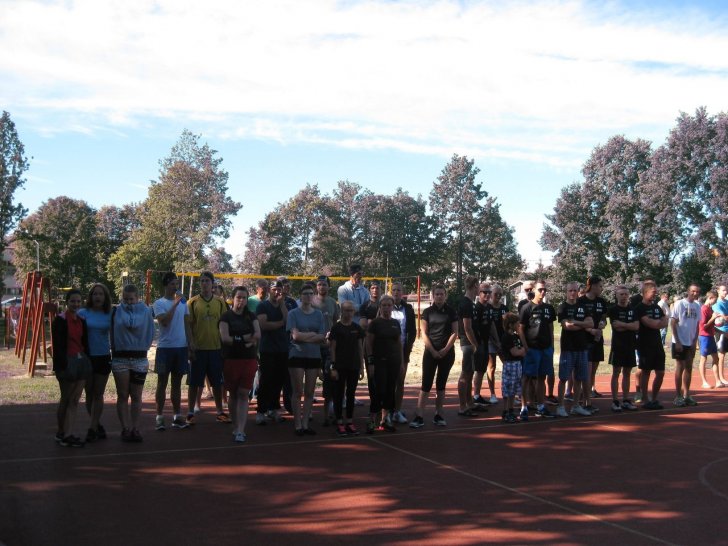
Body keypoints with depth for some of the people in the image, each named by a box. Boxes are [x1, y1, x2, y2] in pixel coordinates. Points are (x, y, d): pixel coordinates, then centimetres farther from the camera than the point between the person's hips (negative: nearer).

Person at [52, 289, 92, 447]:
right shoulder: (60, 320, -7)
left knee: (74, 400, 3)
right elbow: (57, 345, -12)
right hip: (67, 362, -6)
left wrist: (87, 363, 10)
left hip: (81, 361, 6)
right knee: (66, 399, 4)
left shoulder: (81, 321, 12)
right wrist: (61, 366, -18)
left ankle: (67, 434, 6)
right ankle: (62, 433, 15)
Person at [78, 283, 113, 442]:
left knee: (98, 395, 2)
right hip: (87, 357, 0)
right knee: (89, 394, 8)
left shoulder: (109, 315, 1)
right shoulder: (82, 313, -2)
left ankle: (92, 428, 7)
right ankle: (98, 425, 22)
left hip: (103, 357, 0)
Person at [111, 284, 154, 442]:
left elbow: (149, 332, 0)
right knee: (122, 396, 3)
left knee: (136, 396, 6)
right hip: (120, 358, 0)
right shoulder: (116, 311, 2)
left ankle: (135, 428, 11)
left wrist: (143, 347, -1)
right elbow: (112, 332, 6)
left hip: (139, 357, 0)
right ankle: (126, 429, 8)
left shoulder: (145, 311, -1)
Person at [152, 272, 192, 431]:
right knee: (162, 382, 2)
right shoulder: (159, 303, -4)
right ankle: (159, 417, 7)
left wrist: (191, 344, 5)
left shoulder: (183, 303, 9)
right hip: (165, 347, -4)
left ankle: (177, 415, 15)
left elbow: (187, 325, 11)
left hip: (181, 347, 4)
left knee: (177, 383, 10)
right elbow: (164, 321, -20)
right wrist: (175, 303, -18)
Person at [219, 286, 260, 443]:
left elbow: (258, 335, -4)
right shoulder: (226, 316, 1)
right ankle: (235, 427, 18)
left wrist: (237, 339, -12)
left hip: (250, 360, 2)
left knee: (243, 394, -4)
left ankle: (240, 430, -8)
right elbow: (224, 338, -11)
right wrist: (247, 339, -7)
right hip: (231, 359, -2)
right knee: (233, 394, 7)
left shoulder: (251, 316, 11)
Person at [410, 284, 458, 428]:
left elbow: (454, 332, 2)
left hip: (447, 352, 1)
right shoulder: (427, 312, 3)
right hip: (430, 352, -1)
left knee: (441, 384, 7)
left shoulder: (451, 311, 4)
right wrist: (433, 351, -9)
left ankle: (438, 415, 14)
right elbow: (424, 333, 0)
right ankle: (419, 417, -8)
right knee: (426, 384, -6)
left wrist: (445, 349, -9)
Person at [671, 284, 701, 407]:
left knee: (689, 368, 9)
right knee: (680, 368, -1)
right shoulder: (680, 304, -10)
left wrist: (695, 341, 2)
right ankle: (678, 396, 6)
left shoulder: (697, 306, 6)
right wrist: (677, 342, -14)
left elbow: (697, 325, 11)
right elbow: (673, 323, -11)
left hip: (691, 343, 5)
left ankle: (686, 395, 16)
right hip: (680, 342, -5)